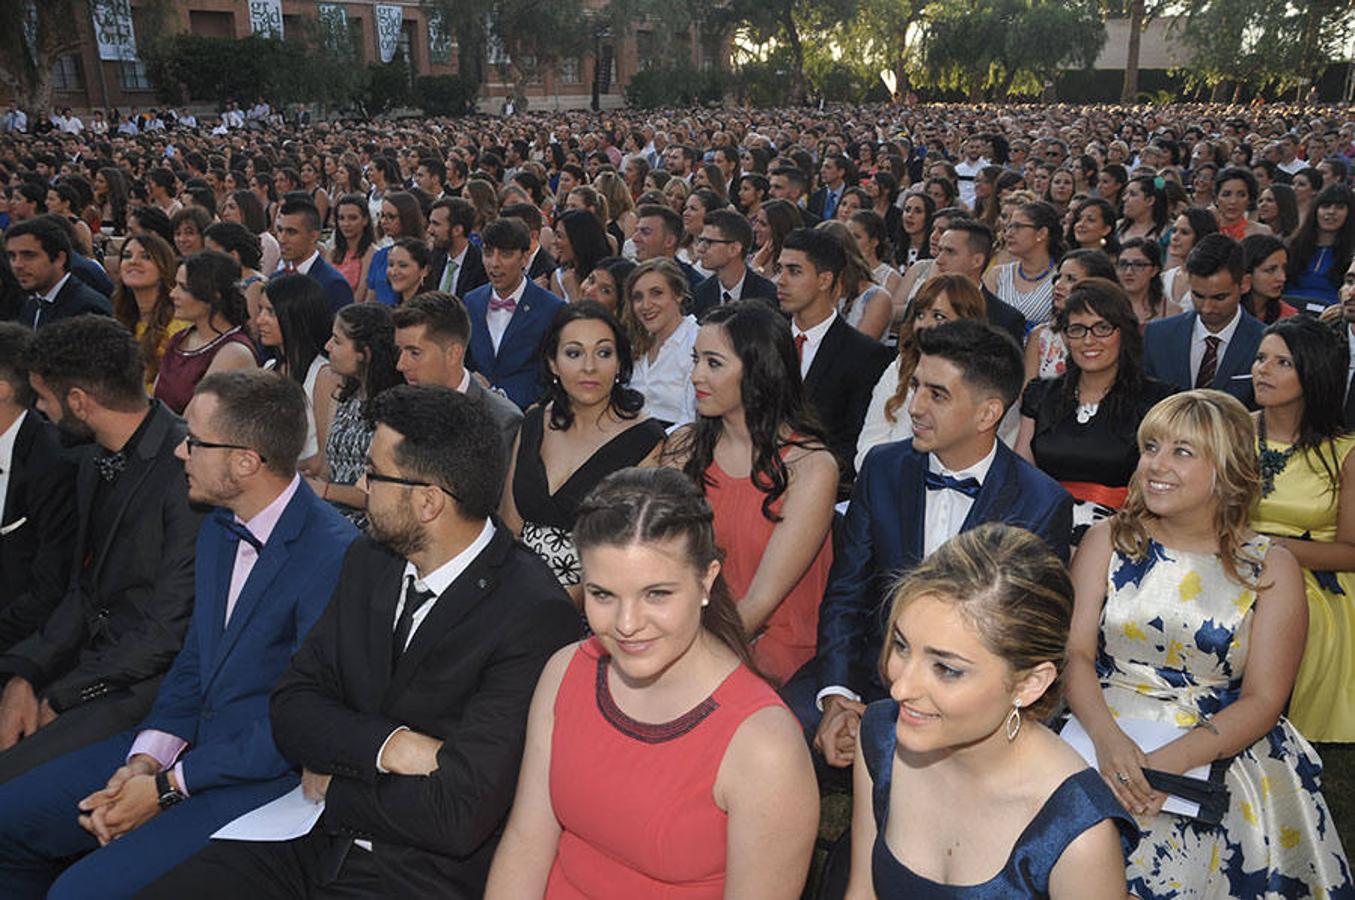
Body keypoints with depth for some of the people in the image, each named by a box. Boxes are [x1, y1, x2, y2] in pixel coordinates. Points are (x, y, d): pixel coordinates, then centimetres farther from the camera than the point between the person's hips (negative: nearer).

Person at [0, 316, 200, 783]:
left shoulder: (186, 470, -21)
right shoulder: (96, 459, 9)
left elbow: (169, 629, -19)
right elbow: (82, 592, 13)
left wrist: (59, 697, -11)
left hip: (146, 684, -8)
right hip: (90, 660, 9)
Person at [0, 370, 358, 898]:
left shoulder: (332, 555, -24)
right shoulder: (220, 529, 6)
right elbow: (193, 660, 13)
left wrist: (168, 785, -14)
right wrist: (145, 760, -3)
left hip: (264, 771, -8)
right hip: (193, 737, 9)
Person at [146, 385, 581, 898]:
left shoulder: (534, 616, -22)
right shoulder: (369, 560, 3)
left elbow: (458, 816, -23)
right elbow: (292, 707, 3)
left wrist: (332, 787, -7)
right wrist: (387, 745, -16)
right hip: (315, 844, 6)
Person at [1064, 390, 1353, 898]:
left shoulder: (1271, 568, 2)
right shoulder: (1108, 540, 5)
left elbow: (1263, 700, -3)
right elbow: (1075, 650, -2)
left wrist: (1170, 761, -18)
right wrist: (1106, 737, -20)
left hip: (1215, 756, -1)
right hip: (1102, 732, 1)